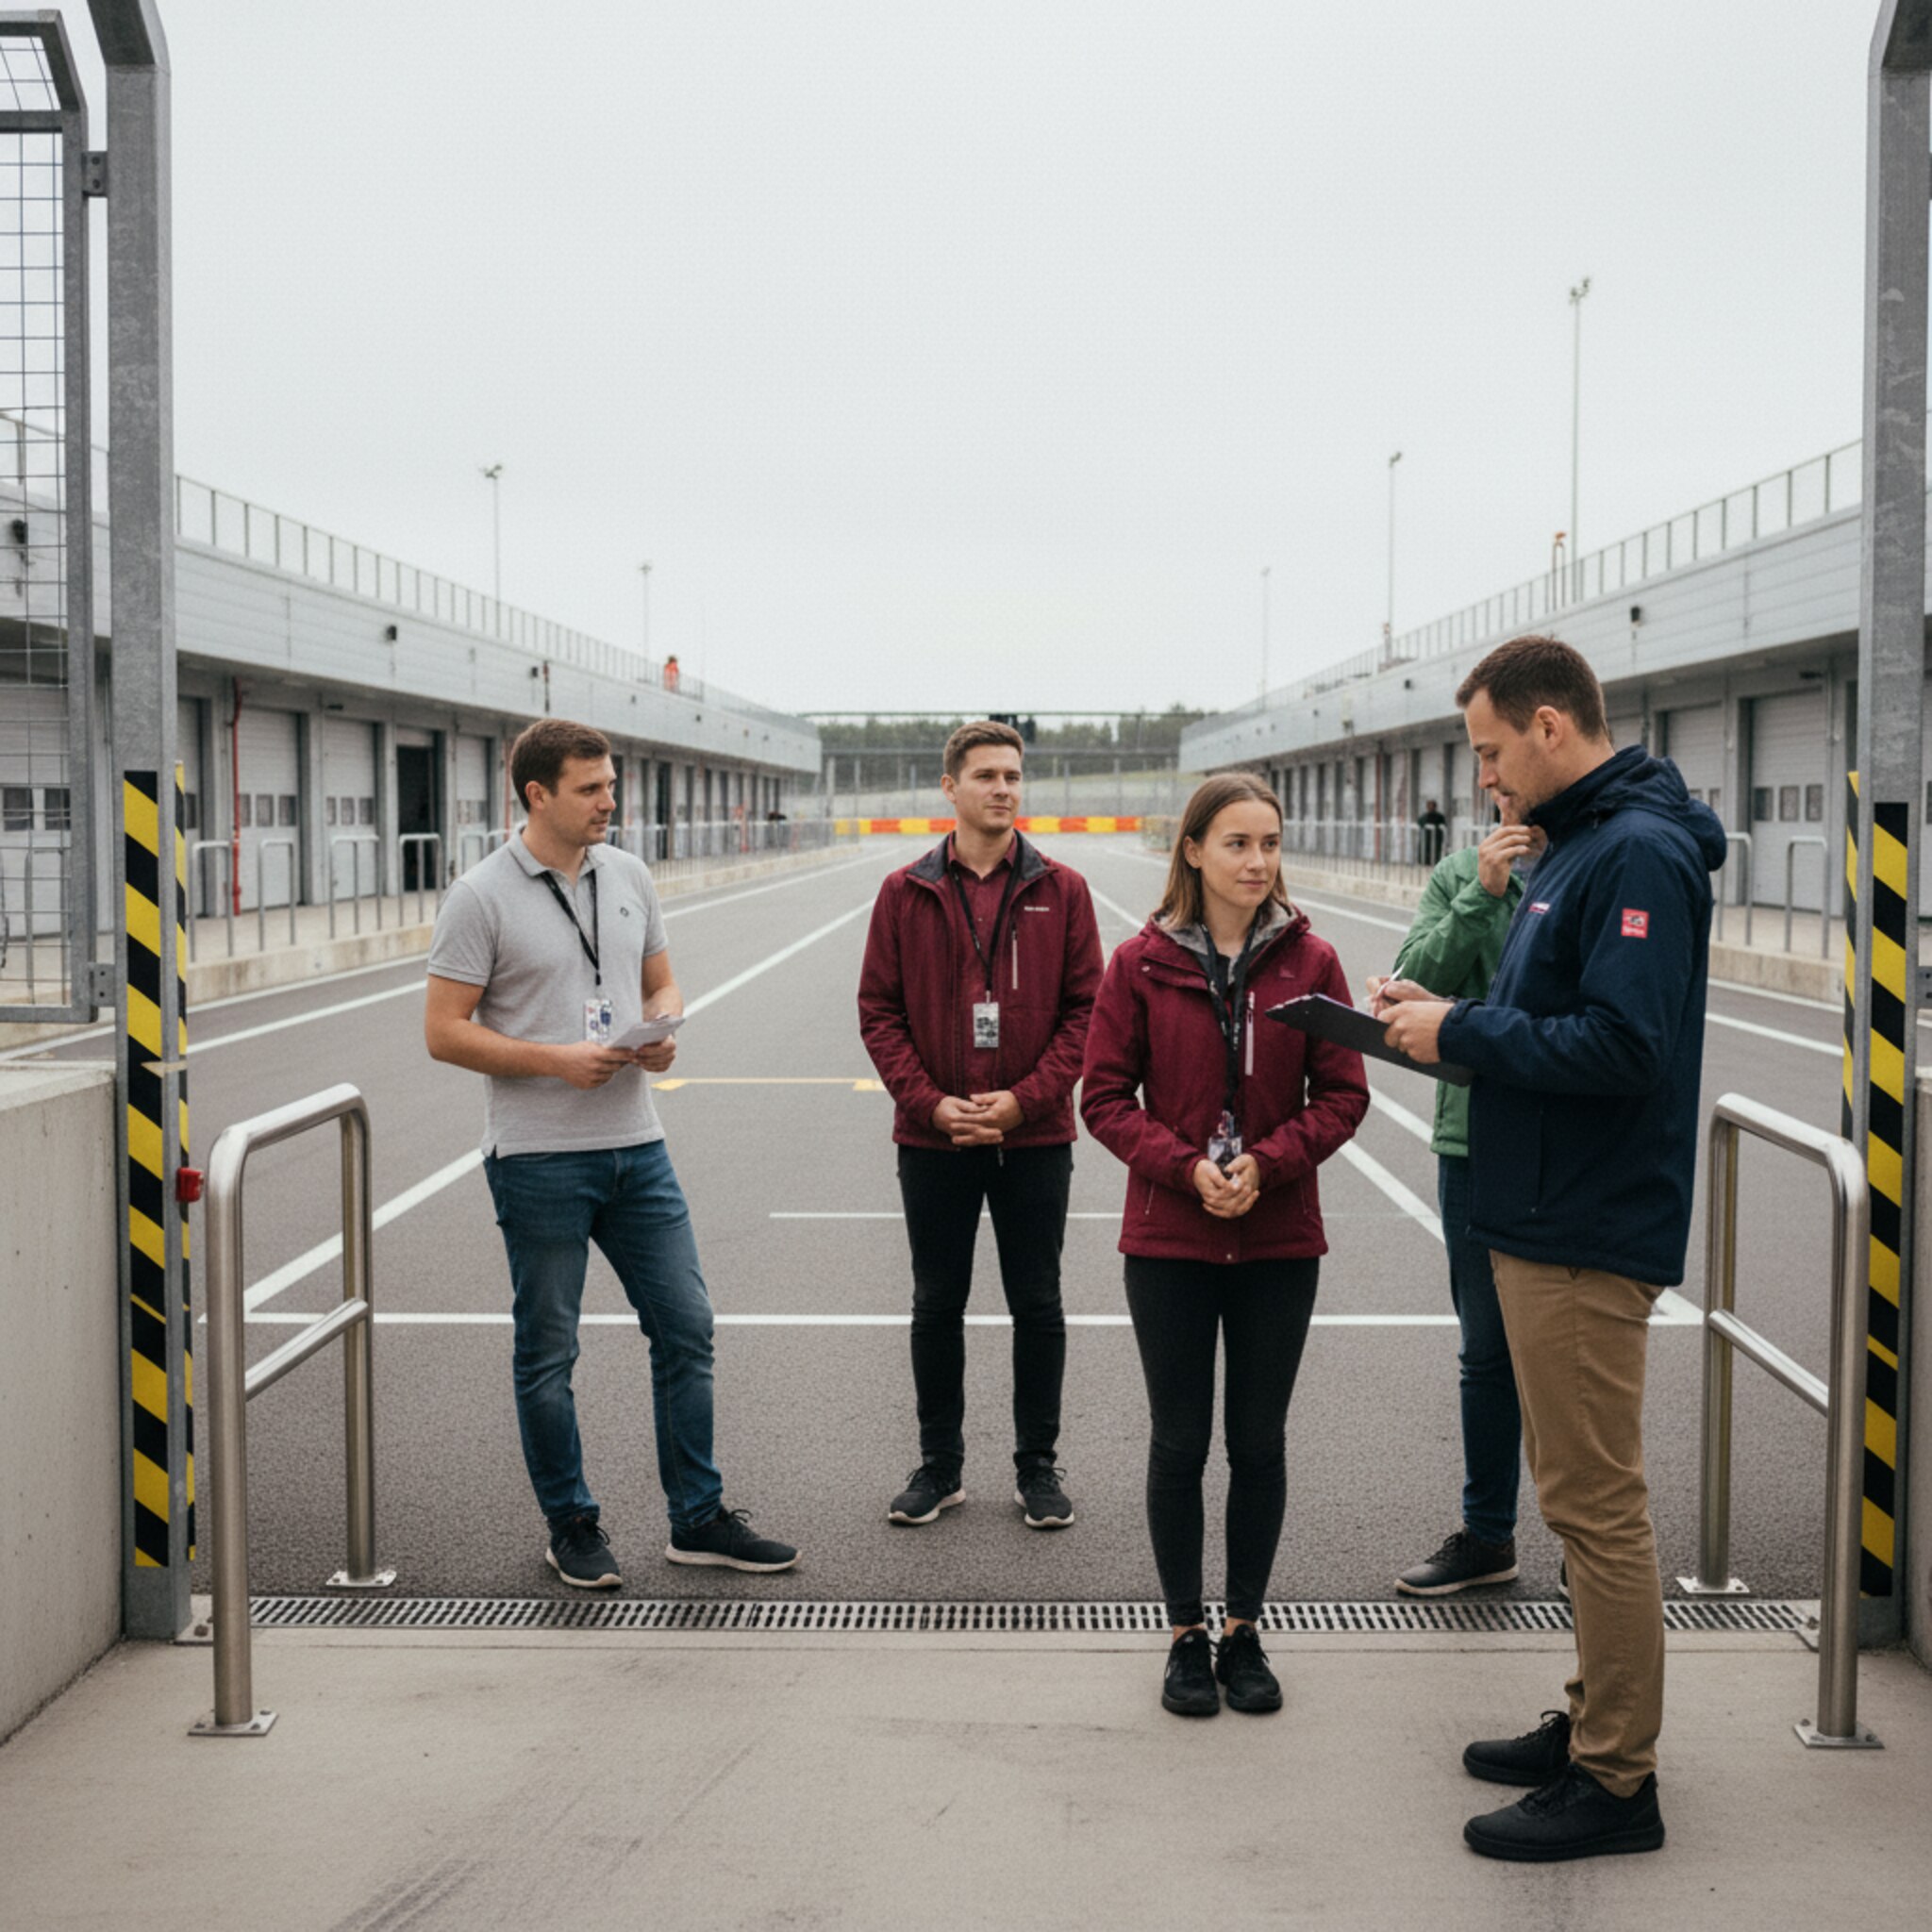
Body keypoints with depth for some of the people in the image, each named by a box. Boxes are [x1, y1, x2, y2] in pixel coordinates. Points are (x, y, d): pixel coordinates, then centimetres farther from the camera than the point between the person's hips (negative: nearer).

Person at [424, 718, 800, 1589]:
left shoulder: (629, 876, 9)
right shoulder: (483, 897, -8)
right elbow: (444, 1031, -10)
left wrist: (663, 1032, -5)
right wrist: (555, 1061, -18)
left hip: (635, 1144, 5)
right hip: (538, 1156, -5)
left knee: (686, 1327, 7)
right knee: (547, 1351, 6)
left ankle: (699, 1517, 18)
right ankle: (571, 1527, 20)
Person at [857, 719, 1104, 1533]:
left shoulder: (1061, 891, 1)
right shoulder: (906, 894, 2)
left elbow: (1086, 1008, -2)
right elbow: (879, 1011, 1)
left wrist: (1025, 1098, -13)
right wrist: (930, 1101, -11)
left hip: (1036, 1139, 0)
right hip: (932, 1141, 1)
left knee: (1038, 1305, 7)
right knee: (937, 1305, 9)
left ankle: (1038, 1467, 20)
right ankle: (939, 1465, 23)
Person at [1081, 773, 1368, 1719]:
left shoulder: (1309, 960, -2)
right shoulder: (1142, 963, -4)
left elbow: (1342, 1096, 1)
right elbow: (1106, 1099, -2)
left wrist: (1265, 1164, -15)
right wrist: (1187, 1169, -16)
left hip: (1279, 1241, 1)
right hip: (1168, 1240, -1)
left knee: (1260, 1443, 10)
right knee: (1179, 1442, 7)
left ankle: (1245, 1631, 26)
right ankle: (1186, 1635, 23)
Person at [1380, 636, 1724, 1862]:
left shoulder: (1638, 854, -18)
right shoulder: (1580, 843, 15)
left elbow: (1622, 1048, -26)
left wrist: (1462, 1035, -17)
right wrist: (1451, 1018, 4)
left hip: (1589, 1240, -11)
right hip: (1546, 1221, 11)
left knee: (1596, 1505, -3)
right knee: (1585, 1495, 18)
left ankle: (1616, 1782, 6)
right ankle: (1595, 1723, 30)